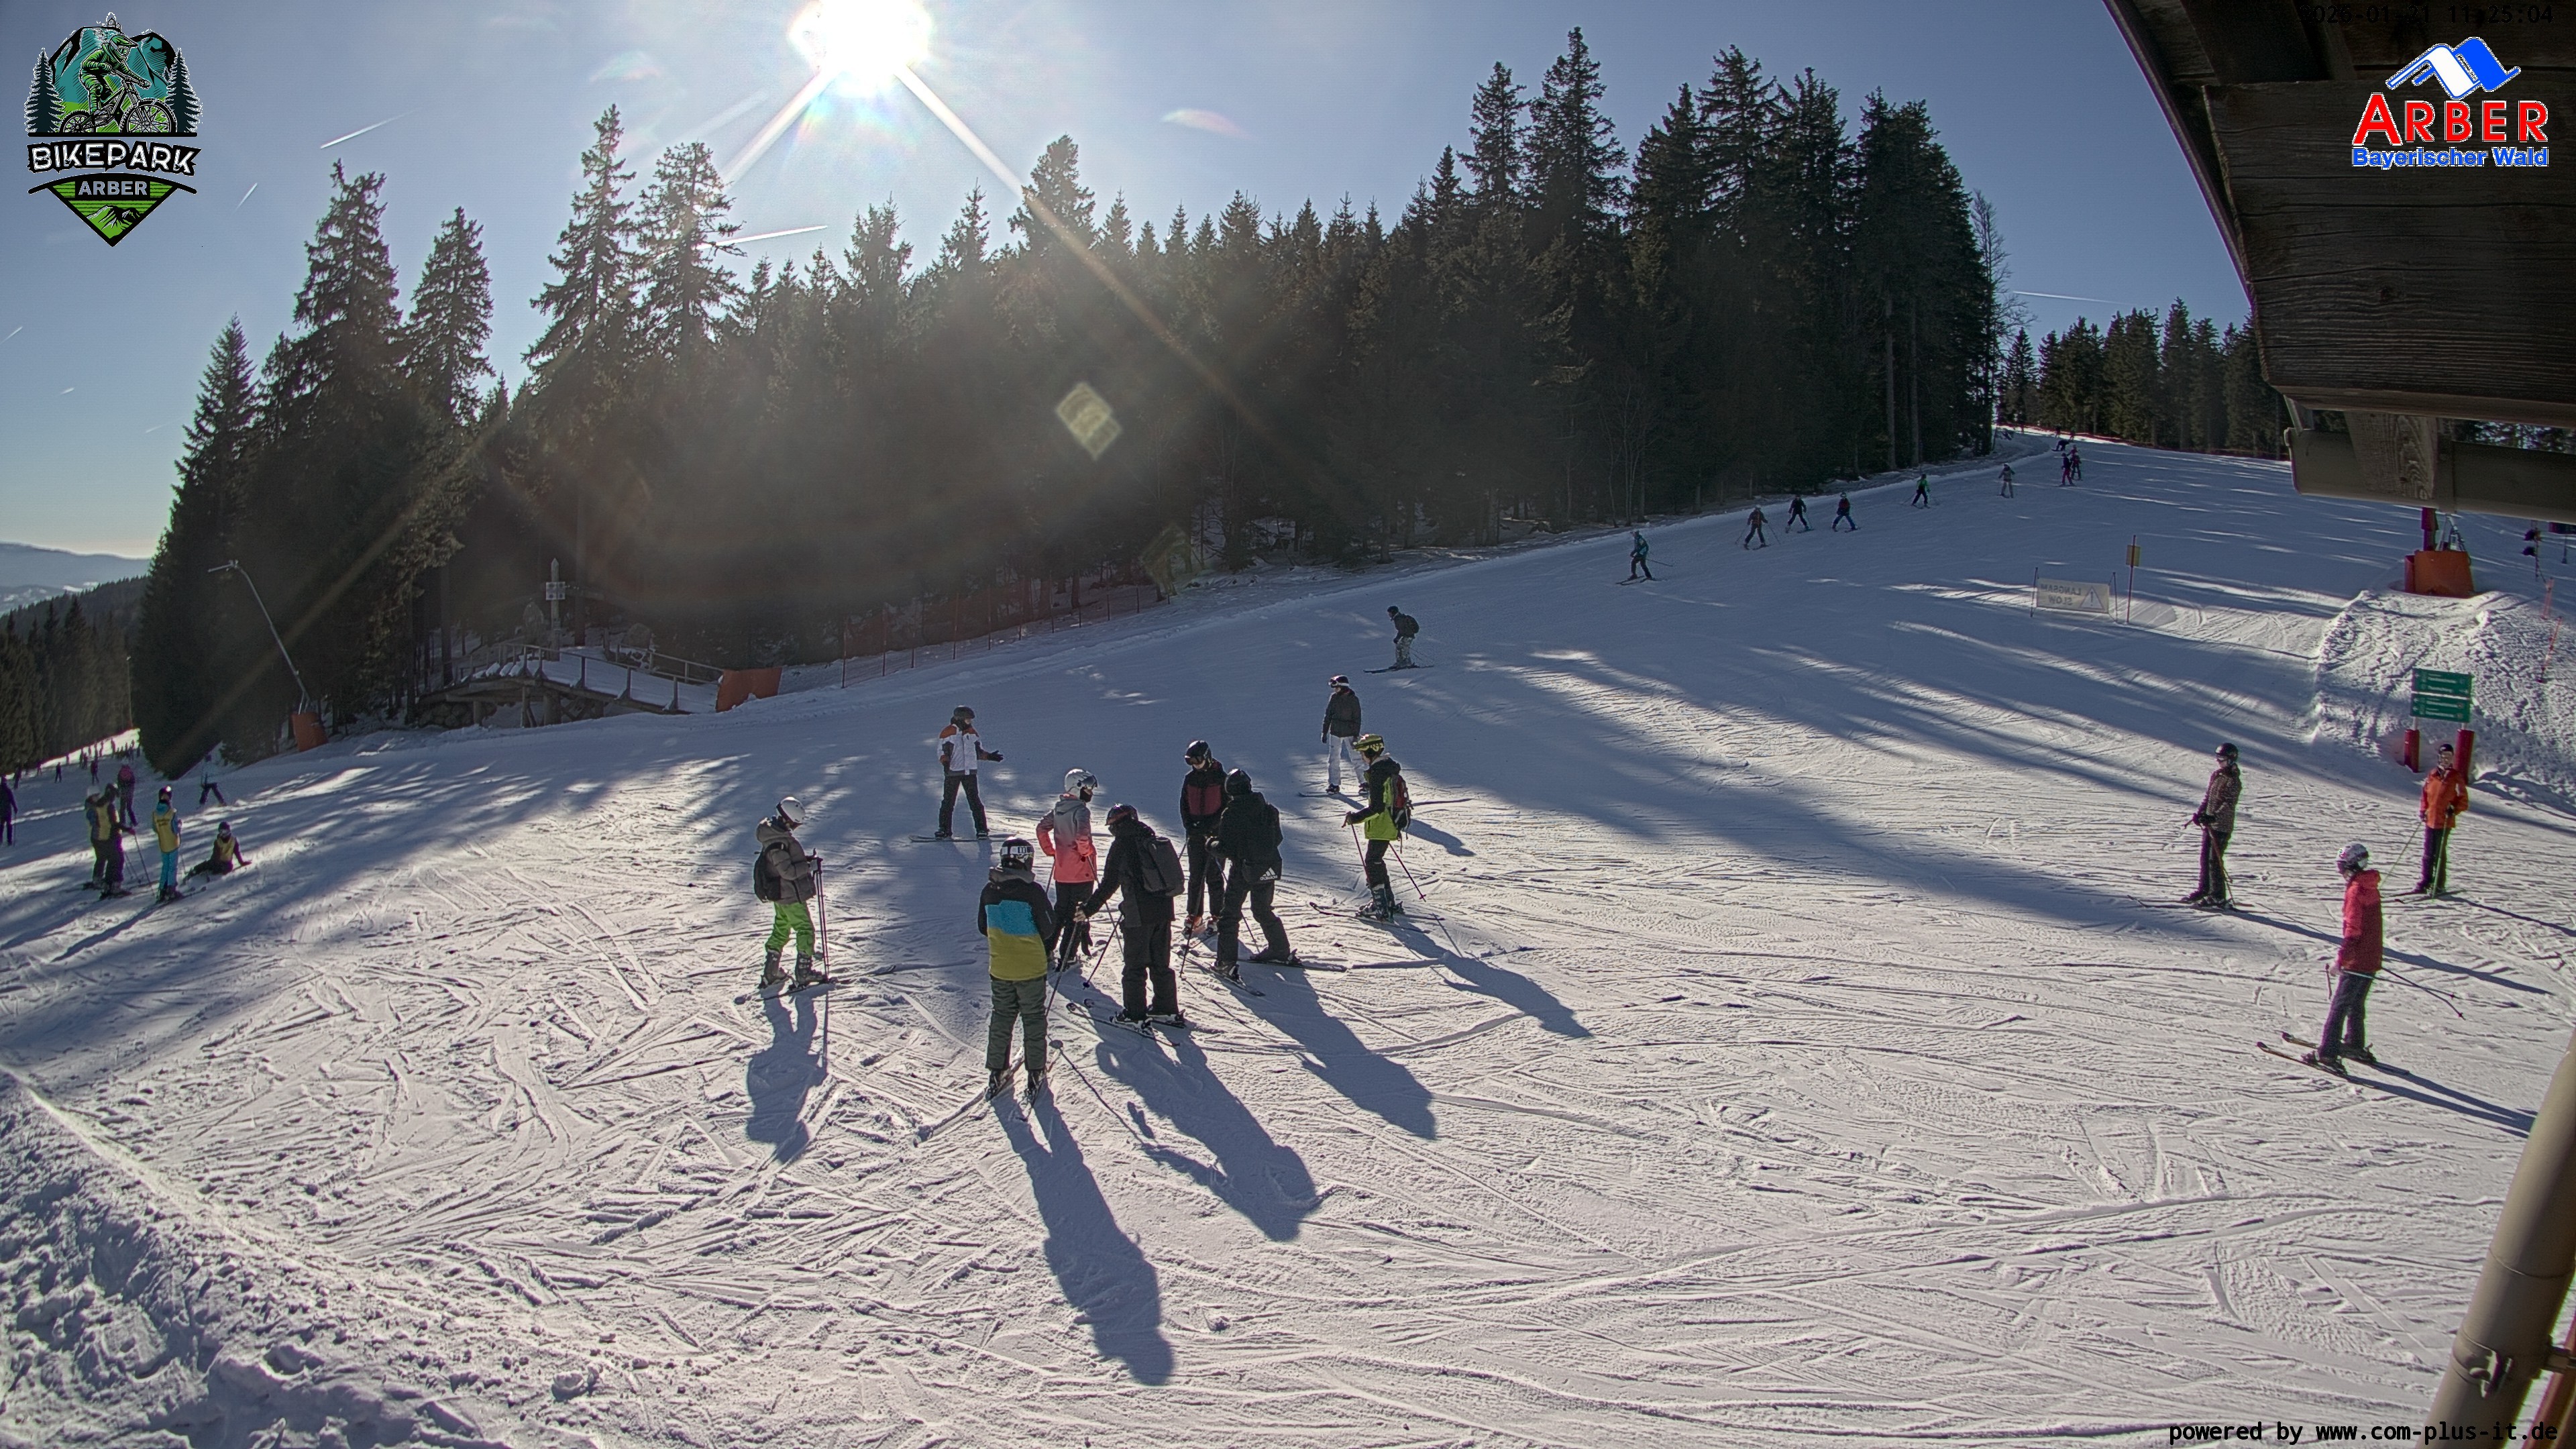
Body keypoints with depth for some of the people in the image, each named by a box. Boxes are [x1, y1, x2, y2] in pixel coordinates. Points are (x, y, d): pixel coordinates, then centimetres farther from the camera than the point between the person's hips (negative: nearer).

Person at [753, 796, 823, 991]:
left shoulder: (776, 832, 3)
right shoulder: (777, 843, -28)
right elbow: (788, 871, -28)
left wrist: (804, 859, 5)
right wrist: (811, 865, -20)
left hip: (779, 894, 10)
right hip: (790, 895, -10)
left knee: (780, 930, 21)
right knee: (805, 930, 1)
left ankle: (770, 974, 29)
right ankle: (803, 975, 5)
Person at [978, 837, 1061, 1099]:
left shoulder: (989, 891, -4)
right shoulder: (1032, 891, -18)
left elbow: (982, 928, 7)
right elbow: (1049, 928, -13)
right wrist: (1048, 951, 7)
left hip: (999, 967, 4)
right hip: (1031, 967, -4)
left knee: (1001, 1018, 16)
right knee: (1033, 1019, 9)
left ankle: (996, 1071, 19)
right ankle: (1035, 1073, 12)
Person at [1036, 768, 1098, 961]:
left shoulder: (1058, 808, 7)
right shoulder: (1081, 810, -16)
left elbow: (1042, 827, 14)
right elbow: (1082, 833, -33)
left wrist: (1050, 850, 18)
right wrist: (1085, 850, -16)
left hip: (1061, 870, 7)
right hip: (1081, 870, -7)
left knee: (1061, 909, 20)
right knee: (1078, 913, 2)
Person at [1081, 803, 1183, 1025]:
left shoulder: (1121, 845, -7)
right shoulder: (1154, 841, 12)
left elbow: (1109, 884, -8)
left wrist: (1088, 909, 0)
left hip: (1138, 915, -7)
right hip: (1164, 910, 7)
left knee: (1135, 965, 3)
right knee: (1161, 963, 17)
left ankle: (1135, 1013, 7)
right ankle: (1167, 1009, 22)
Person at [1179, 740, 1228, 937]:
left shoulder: (1220, 778, -5)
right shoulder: (1190, 779, 8)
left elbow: (1227, 807, -6)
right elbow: (1184, 805, 14)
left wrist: (1210, 825, -16)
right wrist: (1189, 825, -3)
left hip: (1215, 833, -4)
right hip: (1194, 832, 4)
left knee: (1214, 876, -3)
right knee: (1195, 876, 5)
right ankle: (1195, 916, 11)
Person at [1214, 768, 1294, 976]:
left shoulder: (1232, 813, -15)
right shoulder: (1269, 810, 0)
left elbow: (1225, 848, -15)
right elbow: (1277, 838, 8)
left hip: (1243, 870, -5)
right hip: (1268, 869, 5)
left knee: (1230, 914, 4)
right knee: (1264, 911, 24)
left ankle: (1226, 962, 0)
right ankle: (1280, 951, 31)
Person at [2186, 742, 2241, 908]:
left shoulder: (2234, 781, -13)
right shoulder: (2215, 775, 11)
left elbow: (2229, 804, -22)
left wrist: (2214, 817, -34)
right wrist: (2200, 812, 6)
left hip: (2222, 826, -8)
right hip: (2208, 823, 8)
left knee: (2215, 860, -7)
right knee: (2205, 857, 13)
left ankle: (2218, 898, -2)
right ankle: (2204, 890, 23)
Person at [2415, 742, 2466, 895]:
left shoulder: (2456, 778, -6)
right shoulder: (2432, 776, 8)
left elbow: (2464, 801, -3)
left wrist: (2454, 810, -18)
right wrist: (2424, 810, 9)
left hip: (2444, 822, -5)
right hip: (2430, 820, 5)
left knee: (2439, 854, -1)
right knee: (2428, 853, 10)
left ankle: (2439, 885, 6)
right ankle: (2426, 883, 18)